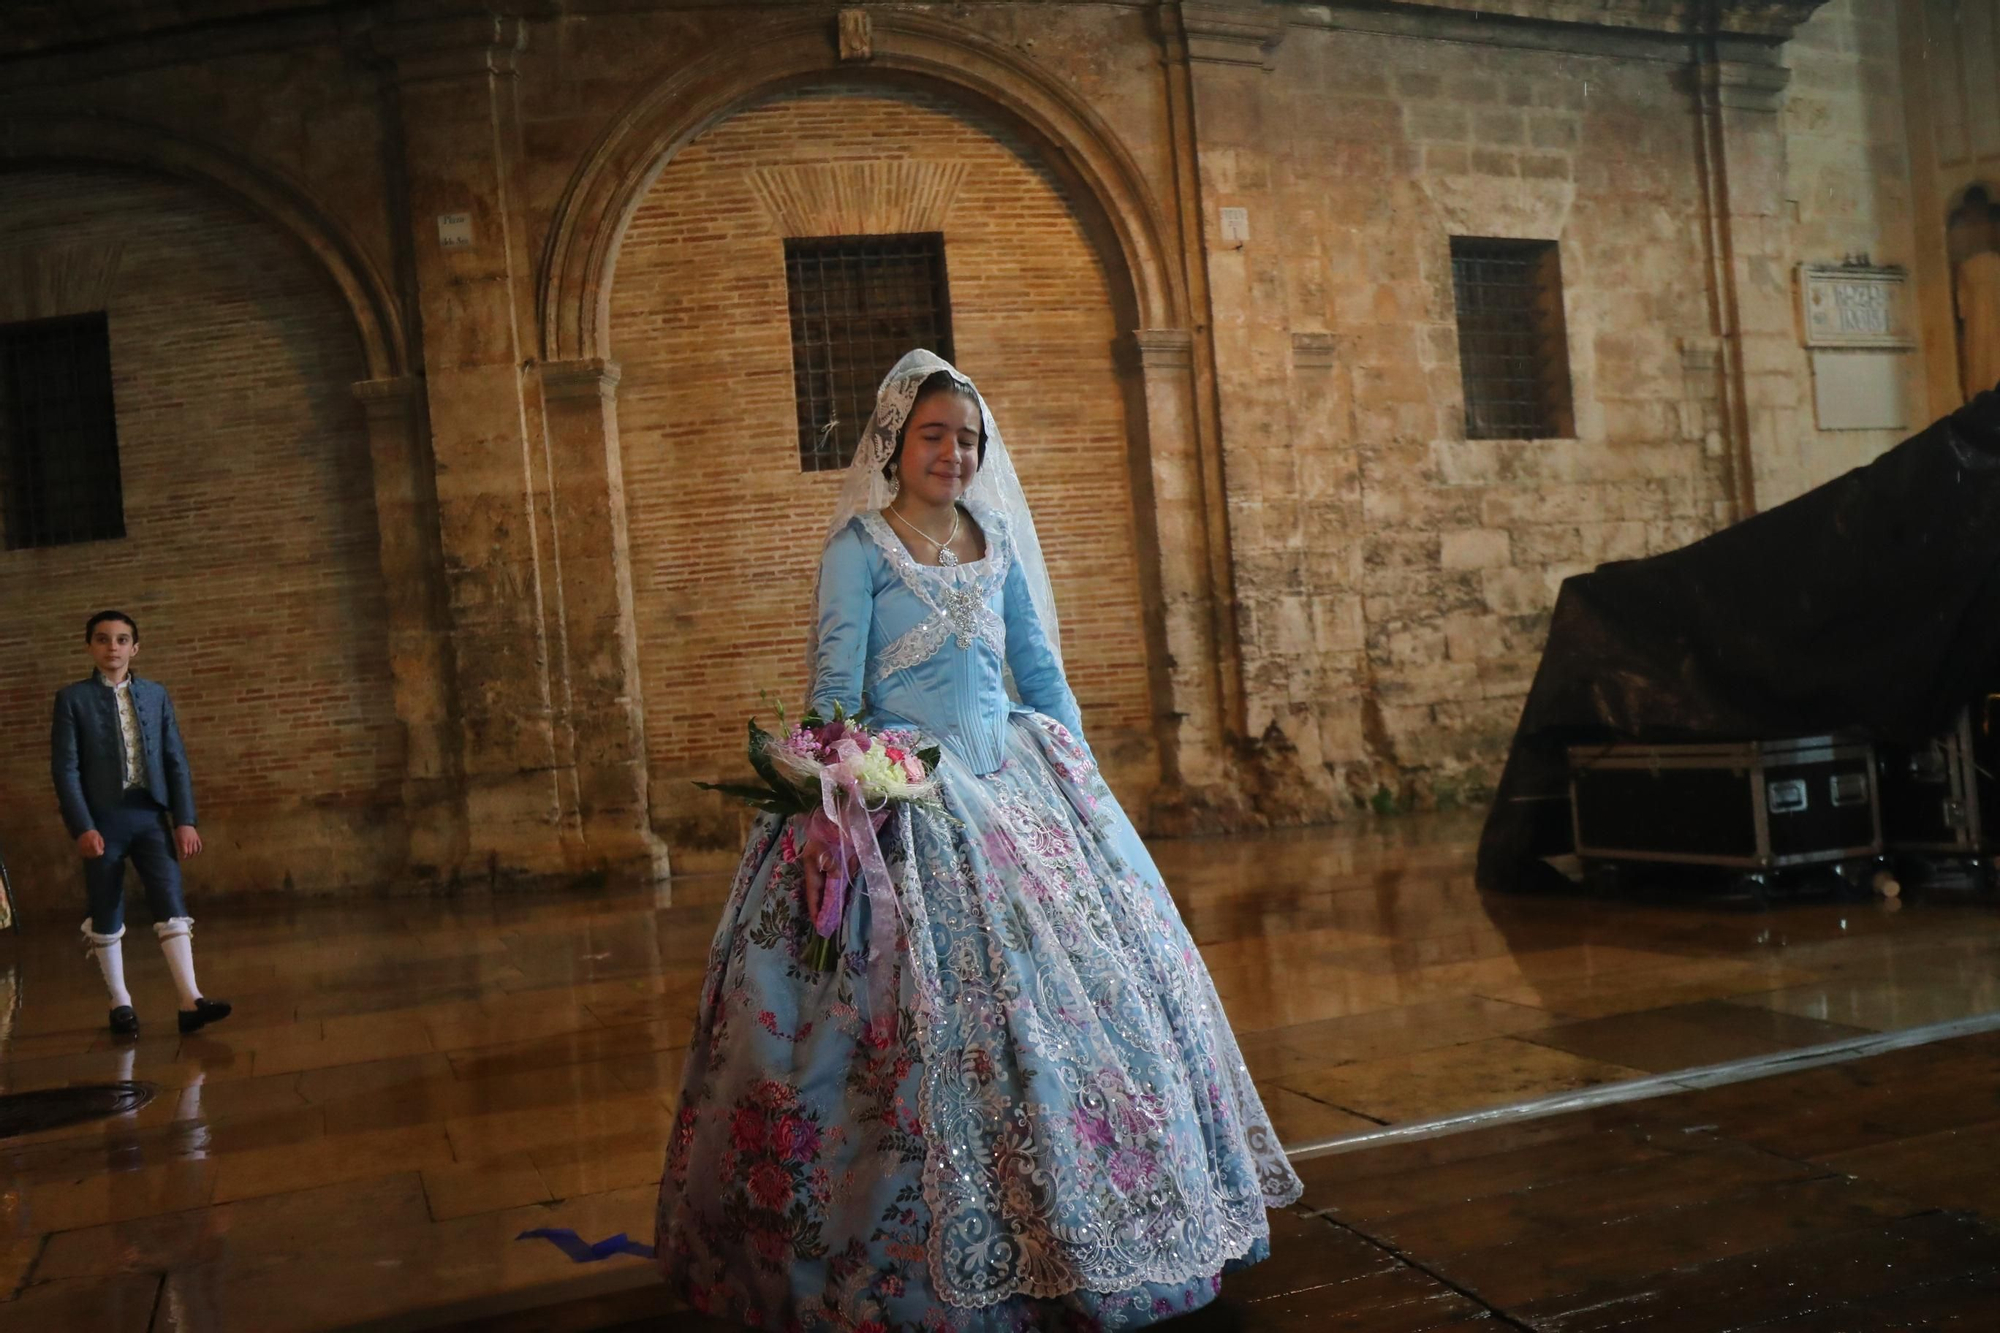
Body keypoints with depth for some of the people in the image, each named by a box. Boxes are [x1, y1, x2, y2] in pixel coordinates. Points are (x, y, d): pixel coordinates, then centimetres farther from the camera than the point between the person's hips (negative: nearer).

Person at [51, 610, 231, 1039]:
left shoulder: (156, 695, 10)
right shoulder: (73, 698, 2)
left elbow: (176, 761, 8)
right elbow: (65, 769, -4)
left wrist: (185, 820, 0)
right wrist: (82, 827, -13)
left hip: (149, 814, 2)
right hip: (102, 818, -2)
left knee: (171, 904, -7)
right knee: (107, 915, 6)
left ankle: (190, 1001, -11)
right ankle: (120, 1004, 16)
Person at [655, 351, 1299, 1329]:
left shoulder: (997, 542, 12)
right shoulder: (860, 544, -3)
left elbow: (1041, 673, 16)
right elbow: (834, 689, -7)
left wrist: (1080, 775, 9)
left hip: (1014, 785, 6)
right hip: (902, 799, -5)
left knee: (1080, 983, 6)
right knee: (928, 1003, -8)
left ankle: (1071, 1228, 23)